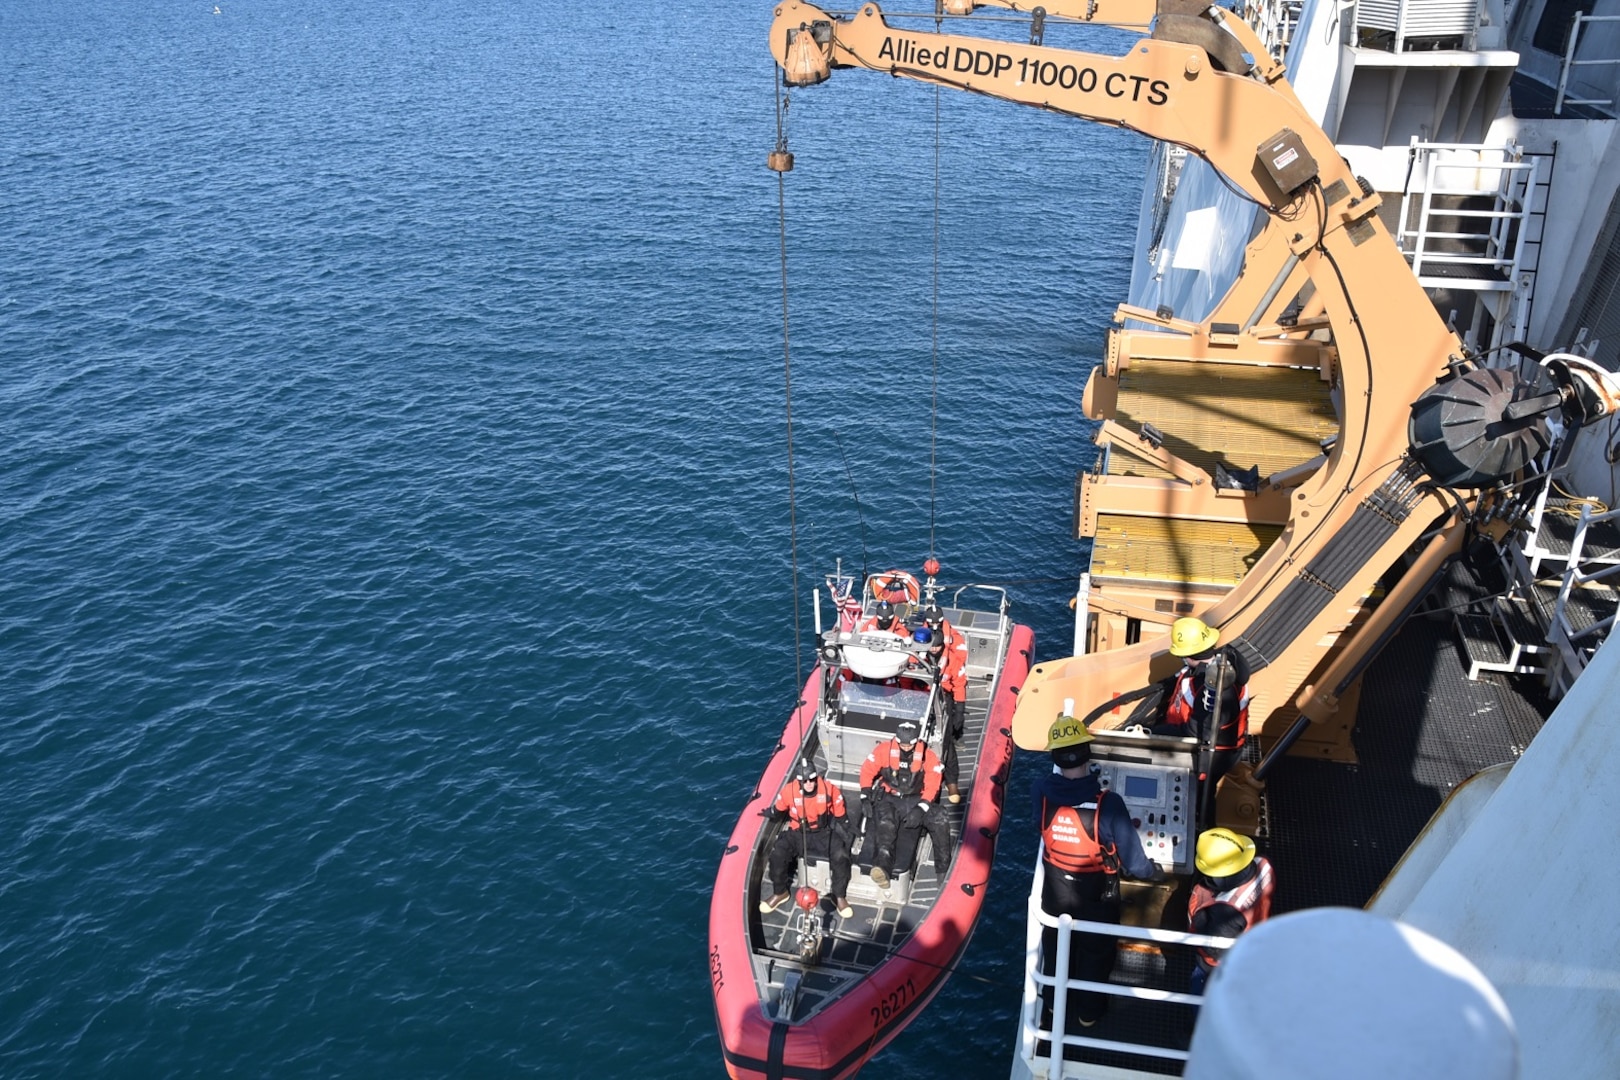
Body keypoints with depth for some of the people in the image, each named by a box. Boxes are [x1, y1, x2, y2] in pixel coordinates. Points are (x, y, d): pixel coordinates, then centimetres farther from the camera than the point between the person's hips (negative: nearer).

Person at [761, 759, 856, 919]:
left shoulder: (829, 789, -16)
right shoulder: (789, 791, -16)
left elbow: (840, 815, 0)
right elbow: (779, 812, 8)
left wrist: (848, 832, -1)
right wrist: (772, 813, -4)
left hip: (823, 833, 0)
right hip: (798, 833, 1)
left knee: (841, 856, -26)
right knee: (777, 854, -24)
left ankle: (839, 896, -3)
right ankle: (779, 893, 3)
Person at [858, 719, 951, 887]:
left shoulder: (927, 756, -5)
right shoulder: (884, 750, -6)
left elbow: (932, 785, -6)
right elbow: (867, 772, 1)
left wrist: (920, 809, -18)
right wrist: (866, 798, -8)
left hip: (916, 799, 2)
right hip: (888, 798, -2)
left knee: (941, 823, -23)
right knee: (885, 826, -35)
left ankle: (944, 870, -15)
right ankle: (882, 866, -58)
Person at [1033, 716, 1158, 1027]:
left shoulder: (1042, 792, -26)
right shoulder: (1108, 804, -35)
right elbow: (1133, 860, -23)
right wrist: (1152, 872, -3)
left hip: (1056, 891, 3)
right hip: (1096, 896, -3)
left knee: (1056, 947, 29)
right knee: (1095, 953, 25)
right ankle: (1089, 1011, 47)